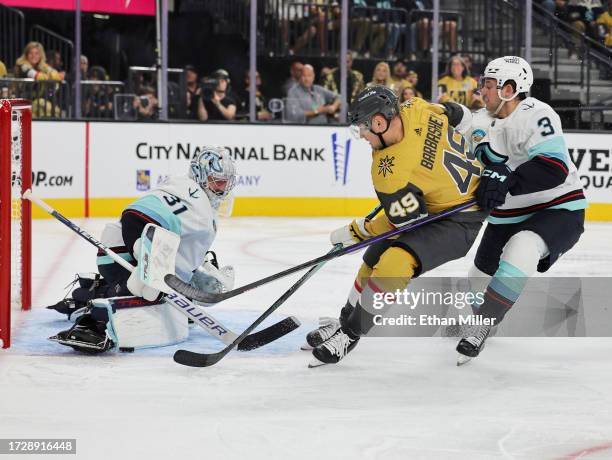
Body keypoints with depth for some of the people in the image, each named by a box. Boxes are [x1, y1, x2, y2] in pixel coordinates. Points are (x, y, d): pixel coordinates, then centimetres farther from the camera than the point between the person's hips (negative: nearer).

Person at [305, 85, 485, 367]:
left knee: (395, 264, -27)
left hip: (460, 220, -11)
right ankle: (346, 321, 30)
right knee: (376, 257, 14)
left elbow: (403, 221, -19)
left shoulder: (391, 170, -30)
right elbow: (461, 117, 6)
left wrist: (354, 232, -5)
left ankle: (351, 333, -11)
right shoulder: (416, 109, -11)